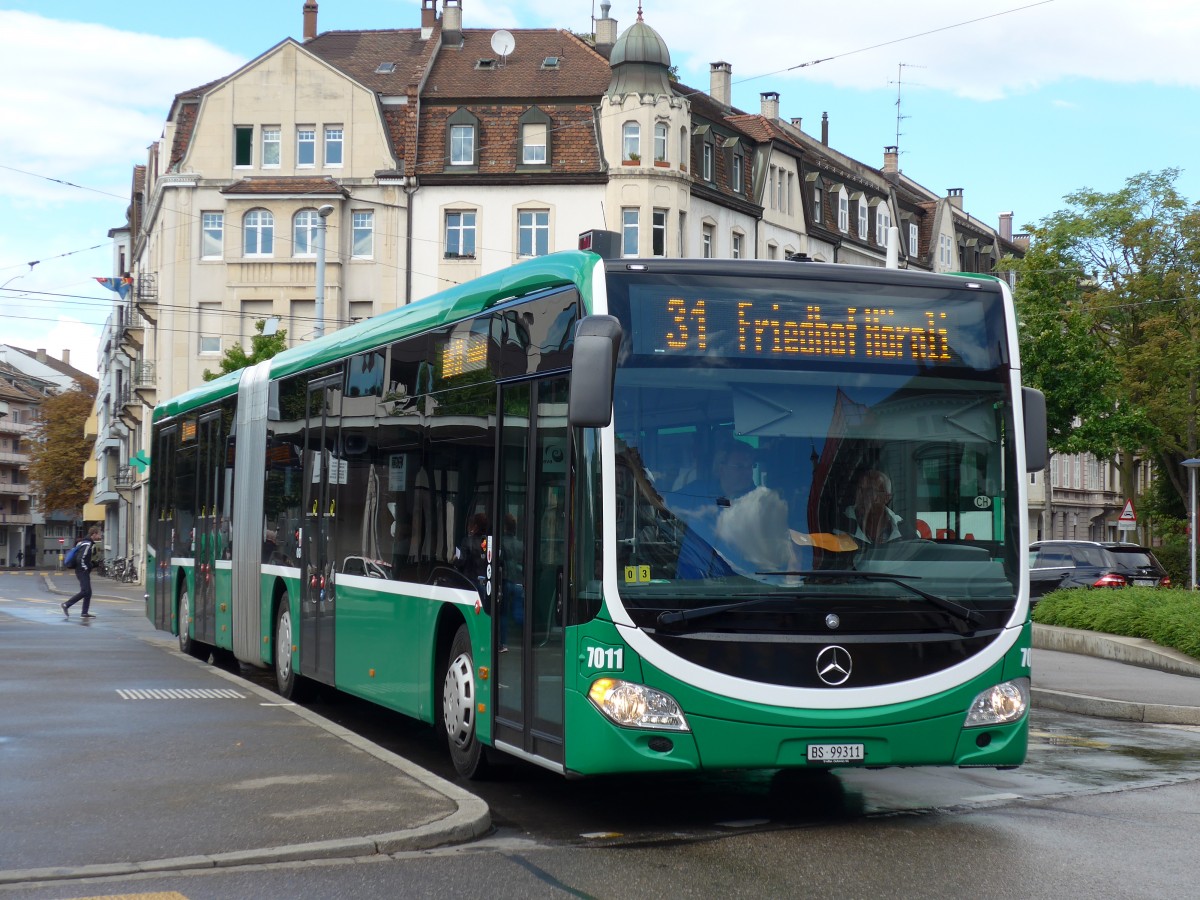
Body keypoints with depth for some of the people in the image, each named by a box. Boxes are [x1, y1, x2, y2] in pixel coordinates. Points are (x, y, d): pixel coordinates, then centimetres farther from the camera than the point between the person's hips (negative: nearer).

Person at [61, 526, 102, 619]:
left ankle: (84, 613, 10)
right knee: (85, 591, -14)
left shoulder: (89, 543, 14)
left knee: (88, 592, 8)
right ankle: (66, 605, -8)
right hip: (82, 572, -10)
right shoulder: (87, 544, -18)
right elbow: (80, 558, -25)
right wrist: (85, 568, -16)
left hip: (85, 572, 10)